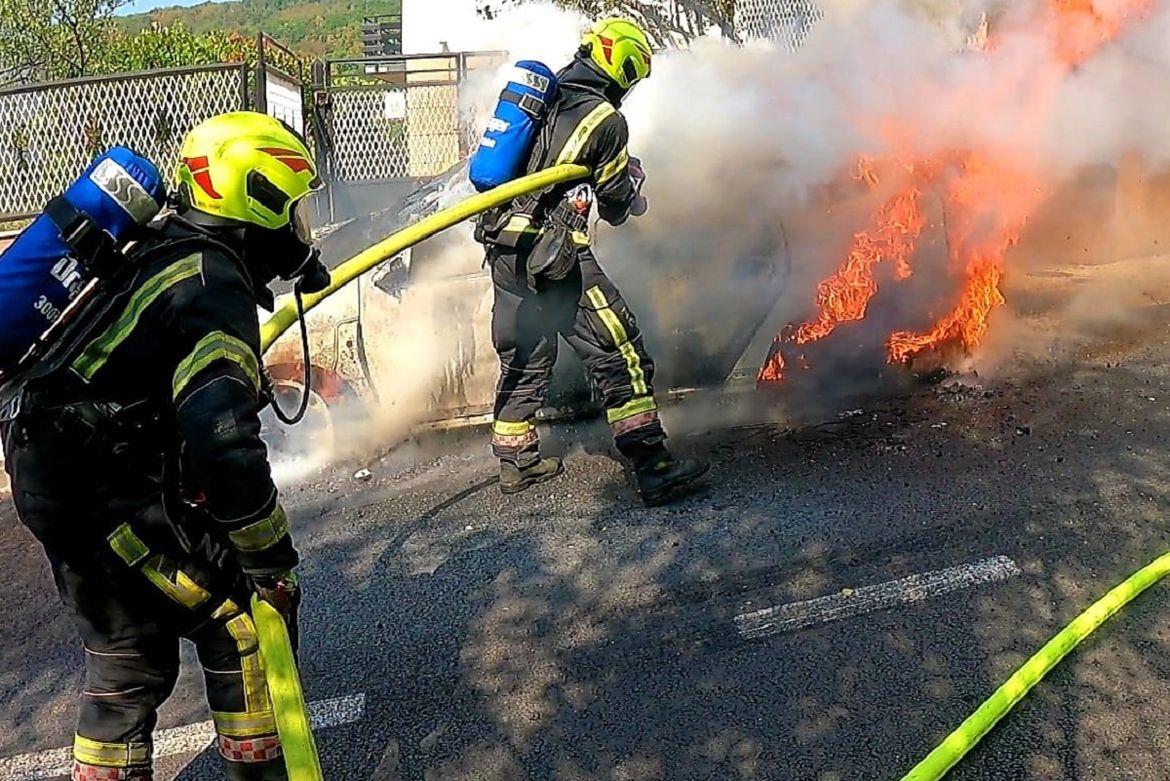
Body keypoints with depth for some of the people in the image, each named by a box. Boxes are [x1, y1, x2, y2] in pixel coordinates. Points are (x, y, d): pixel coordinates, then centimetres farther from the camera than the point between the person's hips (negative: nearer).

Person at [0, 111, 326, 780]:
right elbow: (222, 440, -33)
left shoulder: (167, 250, 8)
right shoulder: (216, 287, -23)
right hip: (104, 495, -10)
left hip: (55, 479, 10)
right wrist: (270, 557, -23)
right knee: (248, 612, 1)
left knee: (130, 651, 22)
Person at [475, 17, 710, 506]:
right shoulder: (606, 119, -5)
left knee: (524, 356, 19)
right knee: (620, 351, -4)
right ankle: (653, 468, -7)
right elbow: (617, 206, 3)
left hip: (503, 248, 8)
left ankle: (516, 462, 29)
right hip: (554, 254, -8)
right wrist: (633, 183, 26)